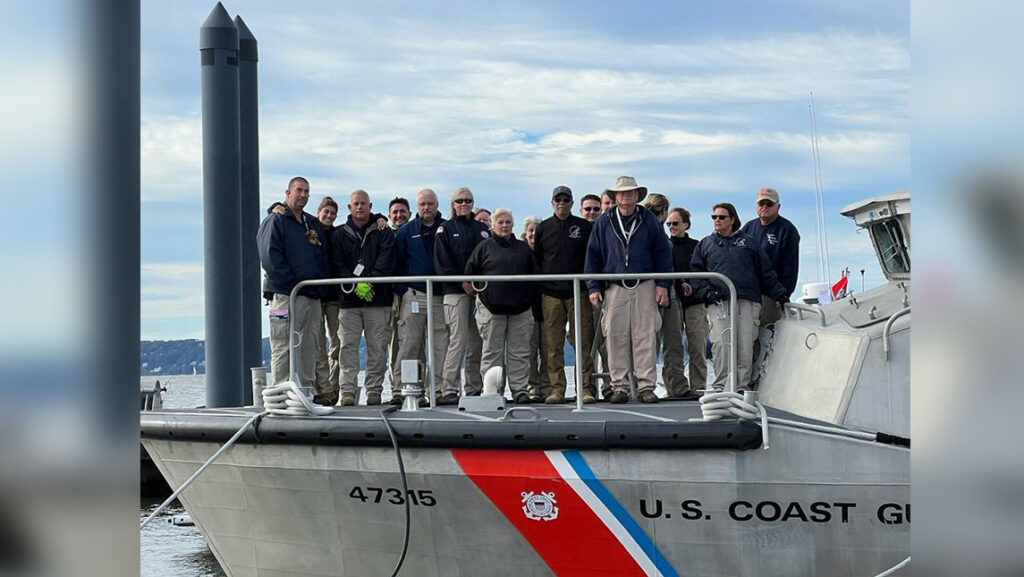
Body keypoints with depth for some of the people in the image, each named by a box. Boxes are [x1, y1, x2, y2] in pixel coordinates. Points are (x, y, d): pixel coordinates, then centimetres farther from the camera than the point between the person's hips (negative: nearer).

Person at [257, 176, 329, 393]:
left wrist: (320, 286, 6)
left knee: (309, 347, 7)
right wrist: (293, 283, -15)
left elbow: (323, 259, 22)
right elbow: (270, 258, -11)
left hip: (313, 296, 7)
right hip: (286, 295, -7)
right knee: (283, 348, -8)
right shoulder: (275, 221, -1)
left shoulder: (314, 225, 21)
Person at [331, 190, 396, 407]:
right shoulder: (340, 234, 12)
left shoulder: (383, 233, 10)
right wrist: (355, 285, -12)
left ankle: (374, 390, 5)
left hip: (378, 299, 0)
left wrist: (369, 281, -15)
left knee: (377, 348, -1)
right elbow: (337, 265, 2)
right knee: (348, 346, -6)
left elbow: (386, 261, -2)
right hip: (349, 300, 1)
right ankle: (348, 390, -6)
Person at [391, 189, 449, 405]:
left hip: (441, 296, 1)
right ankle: (399, 390, -4)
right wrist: (402, 290, -1)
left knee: (440, 346, 0)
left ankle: (437, 389, 5)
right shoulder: (406, 232, 8)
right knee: (408, 345, -5)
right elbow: (396, 264, 9)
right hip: (413, 295, -1)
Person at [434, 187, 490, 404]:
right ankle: (449, 390, -12)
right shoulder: (446, 229, 5)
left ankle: (475, 389, 10)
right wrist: (462, 282, -13)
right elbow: (442, 262, -3)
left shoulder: (482, 229, 17)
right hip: (456, 292, -4)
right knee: (458, 340, -12)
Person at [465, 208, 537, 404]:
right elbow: (470, 272, 3)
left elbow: (534, 274, 16)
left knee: (520, 351, 3)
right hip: (492, 307, -2)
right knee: (493, 351, 1)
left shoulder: (523, 248, 14)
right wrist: (482, 292, 1)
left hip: (520, 308, 3)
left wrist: (529, 296, 6)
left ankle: (520, 389, 6)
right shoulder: (485, 247, 5)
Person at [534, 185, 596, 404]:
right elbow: (536, 259, 17)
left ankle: (585, 387, -1)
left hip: (579, 293, -1)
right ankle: (557, 388, 4)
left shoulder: (585, 227, 7)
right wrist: (541, 284, 8)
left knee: (583, 341, -5)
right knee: (553, 344, 0)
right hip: (551, 293, 1)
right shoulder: (543, 228, 11)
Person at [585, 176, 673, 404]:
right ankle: (619, 386, 4)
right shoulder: (604, 222, 7)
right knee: (616, 338, -1)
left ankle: (646, 386, 0)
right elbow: (593, 255, 10)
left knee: (645, 337, -3)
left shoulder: (648, 220, 6)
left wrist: (662, 284, 0)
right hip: (614, 288, 1)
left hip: (645, 286, -1)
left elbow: (662, 252, 8)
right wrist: (593, 287, 3)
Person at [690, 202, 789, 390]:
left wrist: (780, 295, 11)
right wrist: (705, 292, -3)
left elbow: (766, 273, 18)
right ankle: (722, 385, -13)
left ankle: (742, 386, -4)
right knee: (721, 343, -15)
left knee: (745, 346, -8)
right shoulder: (705, 244, 20)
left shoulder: (748, 242, 19)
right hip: (719, 302, 0)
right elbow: (695, 271, 14)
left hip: (747, 301, 0)